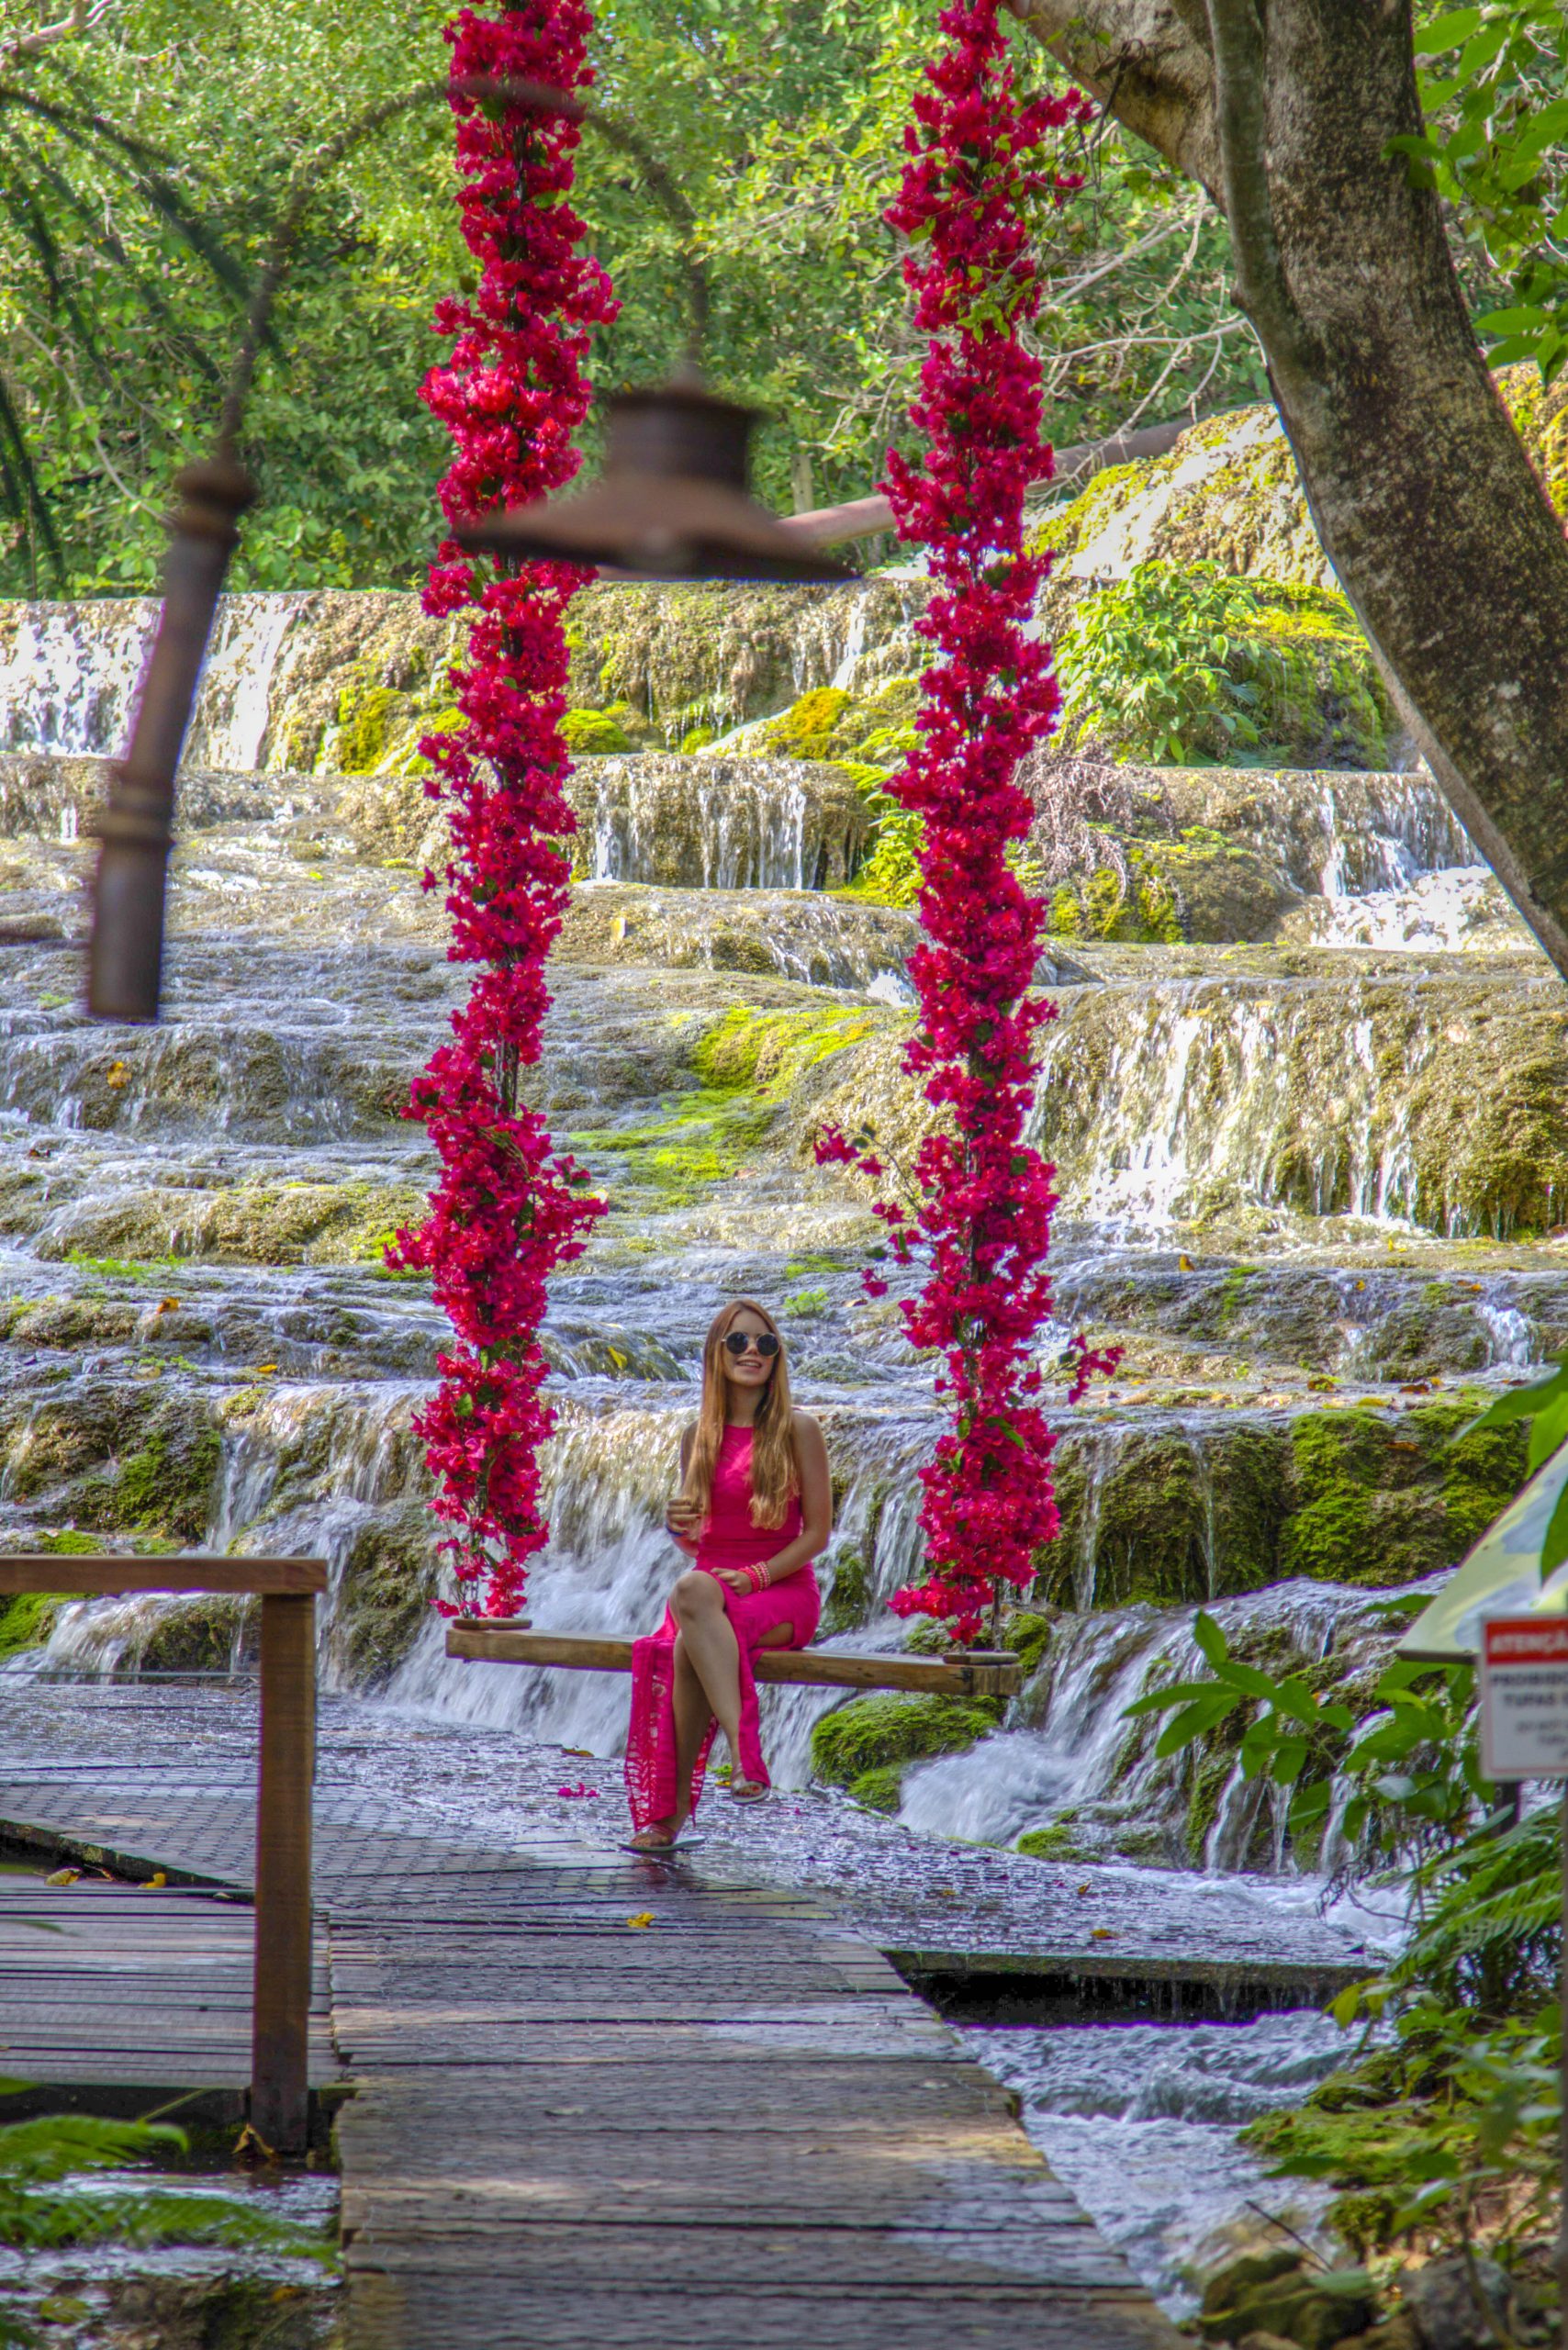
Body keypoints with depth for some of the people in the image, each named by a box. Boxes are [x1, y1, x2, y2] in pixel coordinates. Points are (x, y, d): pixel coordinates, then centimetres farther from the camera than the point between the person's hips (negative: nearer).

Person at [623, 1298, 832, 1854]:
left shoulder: (797, 1430, 0)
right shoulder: (699, 1437, 12)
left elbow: (818, 1533, -2)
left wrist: (754, 1577, -14)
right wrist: (680, 1526, -5)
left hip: (784, 1590, -3)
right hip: (713, 1584, 3)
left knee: (691, 1620, -35)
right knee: (692, 1591, -36)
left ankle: (673, 1807, -37)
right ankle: (743, 1752, -45)